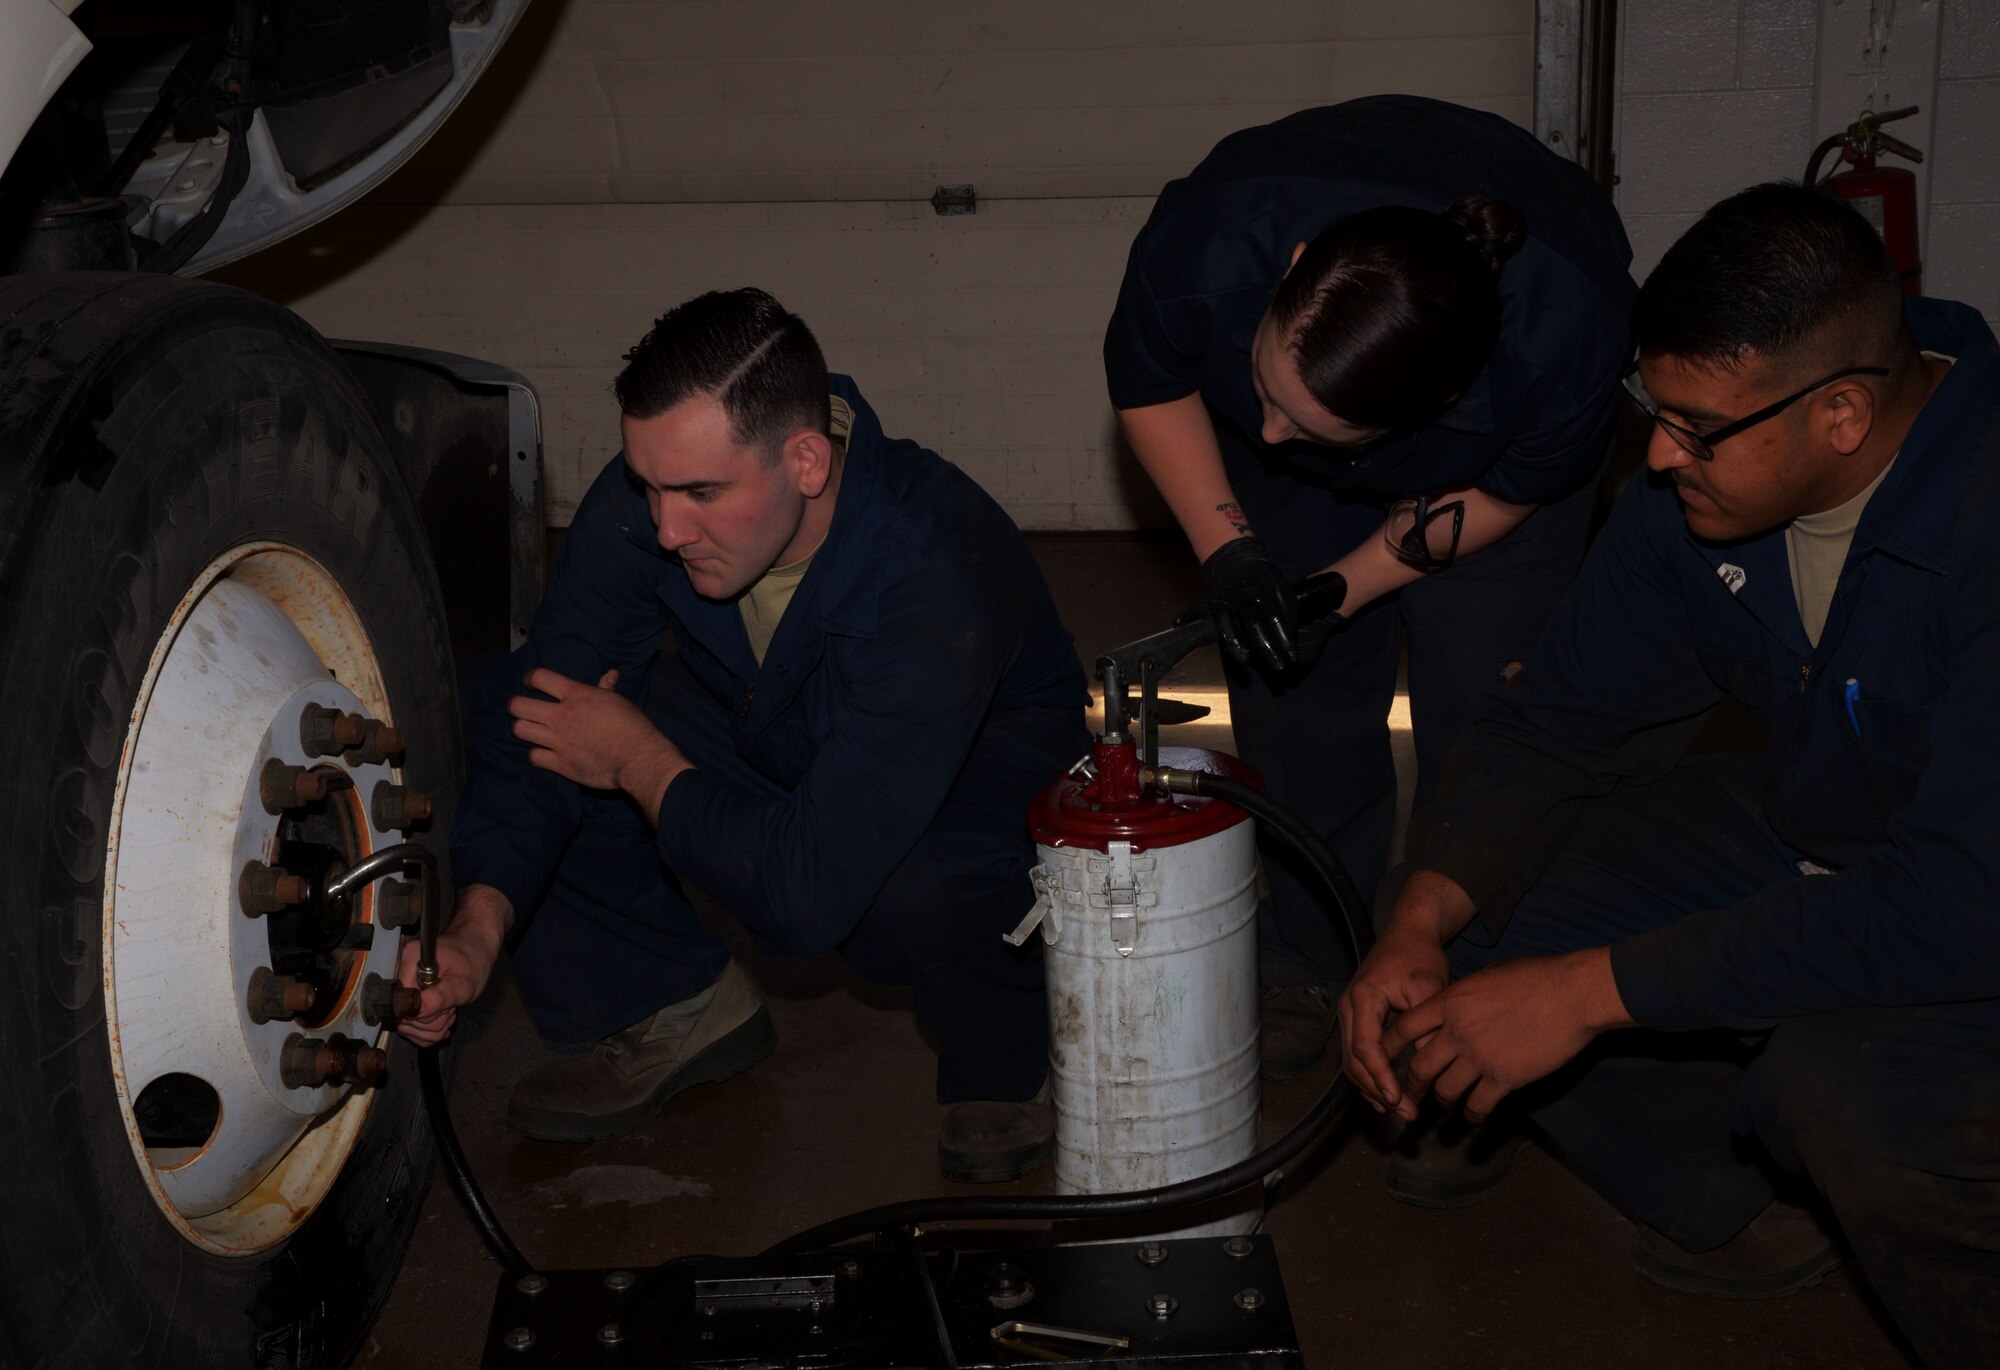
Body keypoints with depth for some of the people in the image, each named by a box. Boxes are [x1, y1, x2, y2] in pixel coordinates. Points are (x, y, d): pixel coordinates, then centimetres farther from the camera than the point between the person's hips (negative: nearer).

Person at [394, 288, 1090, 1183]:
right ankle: (670, 1008, 4)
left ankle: (1005, 1055, -5)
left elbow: (809, 889, -42)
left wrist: (638, 762, -28)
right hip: (769, 744, 6)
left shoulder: (931, 577, -40)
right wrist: (479, 924, -33)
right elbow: (541, 730, -18)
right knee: (497, 711, -14)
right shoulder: (646, 496, -24)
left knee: (919, 880, -42)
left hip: (979, 765, -5)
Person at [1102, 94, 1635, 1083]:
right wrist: (1228, 551, -26)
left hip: (1487, 458, -1)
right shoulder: (1213, 233, -41)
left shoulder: (1566, 334, -43)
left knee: (1480, 705, -9)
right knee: (1296, 695, -2)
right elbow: (1148, 384, -17)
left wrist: (1341, 587, -24)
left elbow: (1505, 490, -20)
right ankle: (1310, 962, 15)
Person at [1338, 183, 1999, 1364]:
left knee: (1846, 1084, -37)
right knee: (1477, 923, -6)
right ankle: (1740, 1213, 15)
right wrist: (1422, 922, -18)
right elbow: (1562, 721, -1)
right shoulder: (1704, 480, -10)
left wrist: (1590, 989, -36)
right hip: (1810, 839, 7)